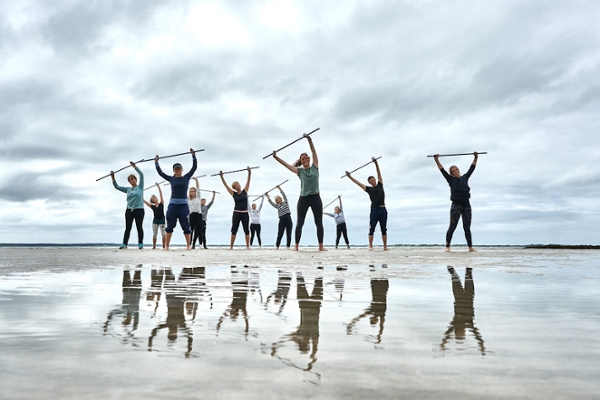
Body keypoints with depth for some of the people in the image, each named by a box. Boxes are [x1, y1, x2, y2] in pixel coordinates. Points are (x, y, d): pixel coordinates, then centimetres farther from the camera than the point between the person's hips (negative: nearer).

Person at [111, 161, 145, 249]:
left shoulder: (140, 187, 3)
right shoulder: (128, 189, 15)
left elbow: (141, 174, -7)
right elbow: (117, 187, 17)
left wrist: (134, 166, -9)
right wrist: (113, 178, 8)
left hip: (139, 210, -4)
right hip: (129, 210, 4)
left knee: (139, 227, 0)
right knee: (127, 228, 1)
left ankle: (140, 244, 5)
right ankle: (124, 244, 0)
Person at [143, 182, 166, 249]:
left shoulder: (161, 204, 0)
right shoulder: (152, 206, 6)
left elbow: (161, 194, -7)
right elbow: (144, 201, 2)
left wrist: (158, 187, -11)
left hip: (162, 220, -3)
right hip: (155, 221, 3)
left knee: (163, 234, -3)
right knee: (154, 234, 7)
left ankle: (164, 246, 1)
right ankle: (154, 246, 14)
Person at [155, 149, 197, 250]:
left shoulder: (186, 177, 5)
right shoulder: (171, 179, 9)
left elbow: (194, 167, -3)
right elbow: (160, 172, 8)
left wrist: (193, 155, -9)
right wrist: (156, 162, 7)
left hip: (183, 205, -2)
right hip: (172, 205, 2)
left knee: (186, 226, 0)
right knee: (170, 226, 5)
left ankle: (188, 245, 7)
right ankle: (166, 246, 11)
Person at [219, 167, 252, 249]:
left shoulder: (245, 191, 5)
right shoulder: (233, 193, 3)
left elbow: (248, 181, 1)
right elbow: (226, 185, 3)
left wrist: (249, 173, -8)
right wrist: (221, 177, 0)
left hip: (245, 213, 1)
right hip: (236, 213, 0)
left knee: (246, 230, 5)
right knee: (234, 230, 2)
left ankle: (248, 246, 11)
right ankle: (231, 246, 6)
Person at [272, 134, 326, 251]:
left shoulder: (315, 167, 6)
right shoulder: (299, 171, 6)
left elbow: (314, 151, -1)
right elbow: (286, 165, 0)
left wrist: (309, 139, -8)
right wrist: (276, 157, -8)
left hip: (315, 198, 0)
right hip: (303, 198, 0)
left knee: (319, 223, 1)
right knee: (300, 223, 2)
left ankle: (321, 246, 5)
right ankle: (296, 245, 7)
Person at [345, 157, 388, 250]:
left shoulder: (380, 185, 14)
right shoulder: (369, 189, 10)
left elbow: (379, 173, 8)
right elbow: (358, 183, 9)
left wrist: (376, 163, 2)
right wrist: (350, 176, 6)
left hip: (383, 210, 1)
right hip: (374, 210, -1)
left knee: (384, 229, 4)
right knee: (371, 229, -2)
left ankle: (385, 246, 8)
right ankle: (370, 246, 2)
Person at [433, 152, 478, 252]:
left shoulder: (465, 178, 13)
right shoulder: (451, 180, 3)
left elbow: (472, 168, 15)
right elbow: (442, 171, -4)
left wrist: (475, 158, 12)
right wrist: (437, 160, -10)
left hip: (466, 205, 4)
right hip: (456, 205, -3)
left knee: (467, 227, 6)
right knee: (452, 227, -4)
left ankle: (470, 247, 8)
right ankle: (447, 246, -1)